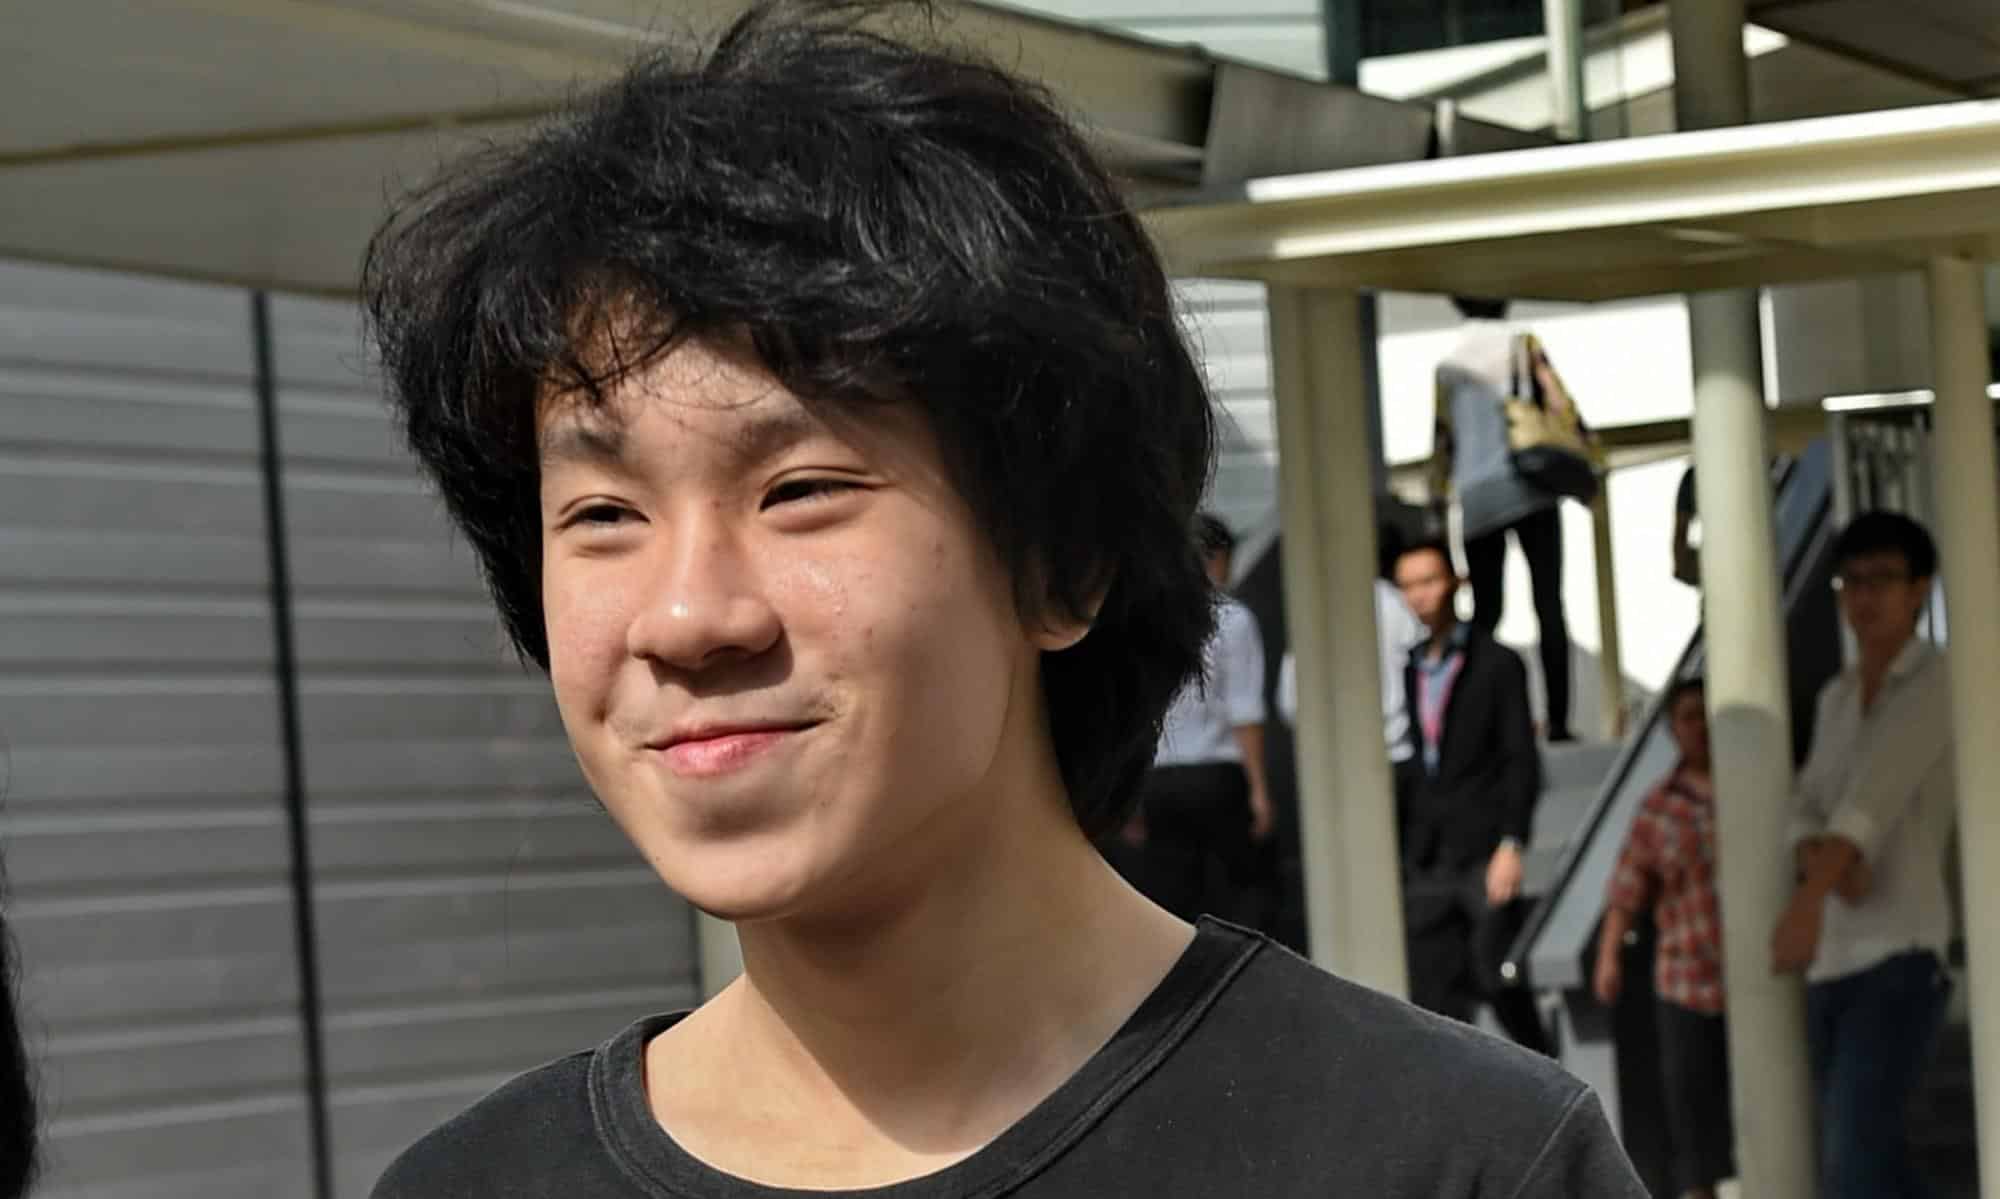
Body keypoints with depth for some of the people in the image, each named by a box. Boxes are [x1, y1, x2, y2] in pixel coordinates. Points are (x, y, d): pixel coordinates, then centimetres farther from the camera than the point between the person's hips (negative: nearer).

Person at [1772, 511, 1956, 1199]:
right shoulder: (1834, 699, 17)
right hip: (1831, 963, 8)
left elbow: (1875, 795, -22)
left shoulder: (1936, 685, -7)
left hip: (1900, 958, -8)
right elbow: (1805, 814, 8)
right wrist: (1829, 866, -18)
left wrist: (1806, 902, -36)